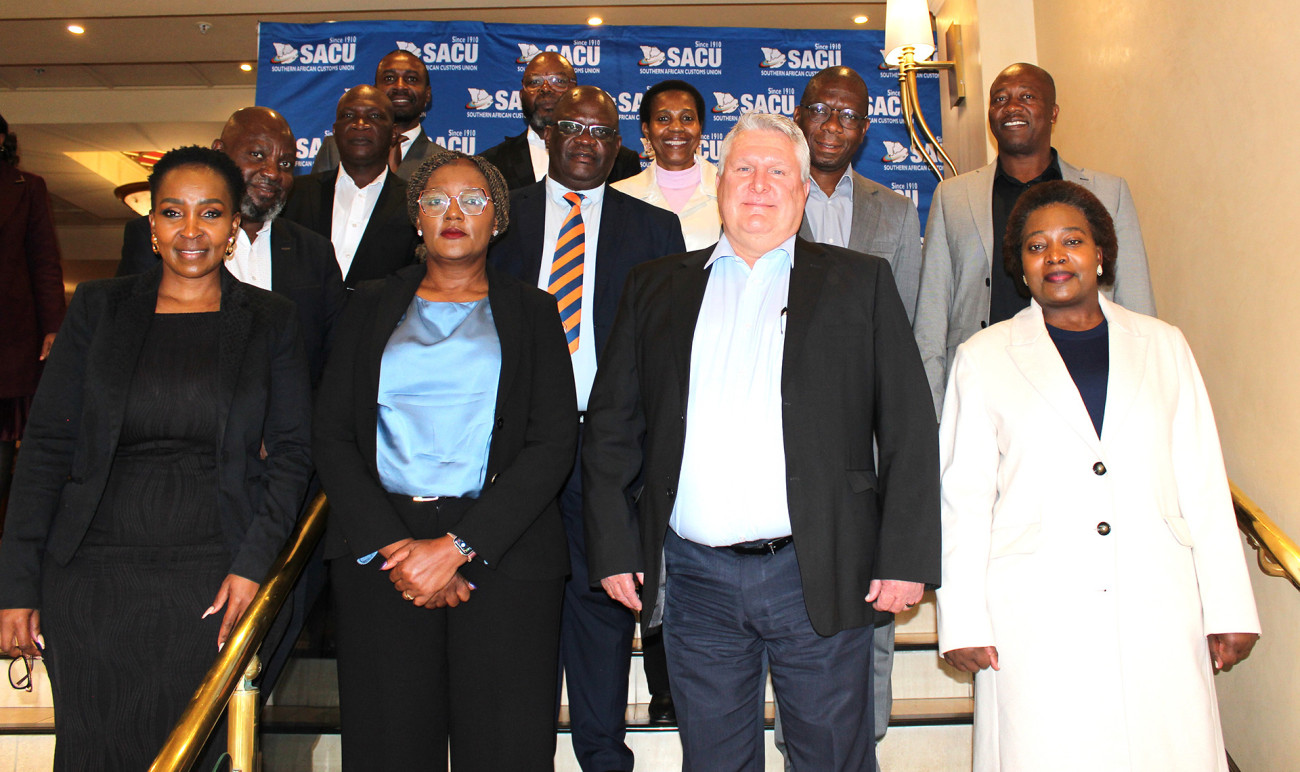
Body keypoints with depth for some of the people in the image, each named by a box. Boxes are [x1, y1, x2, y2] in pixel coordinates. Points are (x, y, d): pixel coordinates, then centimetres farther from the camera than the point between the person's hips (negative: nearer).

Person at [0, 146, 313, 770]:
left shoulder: (271, 321, 4)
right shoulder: (99, 308, 5)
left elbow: (290, 451, 2)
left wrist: (253, 561, -9)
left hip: (209, 576, -1)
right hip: (90, 573, 1)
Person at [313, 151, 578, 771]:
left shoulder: (531, 311, 10)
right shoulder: (371, 307, 14)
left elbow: (554, 443, -1)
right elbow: (332, 436, 7)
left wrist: (457, 547, -11)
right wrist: (388, 545, -8)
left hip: (504, 550, -1)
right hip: (379, 544, 1)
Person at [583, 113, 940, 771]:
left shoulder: (861, 283, 6)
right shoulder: (655, 287, 10)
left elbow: (909, 430, 1)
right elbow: (611, 427, 9)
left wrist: (905, 559, -6)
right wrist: (615, 550, 2)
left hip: (821, 575, -1)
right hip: (694, 575, 2)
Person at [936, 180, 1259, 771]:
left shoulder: (1163, 345, 13)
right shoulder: (984, 357, 7)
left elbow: (1203, 484, 11)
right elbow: (963, 496, 4)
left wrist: (1230, 609, 5)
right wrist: (963, 621, -2)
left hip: (1157, 611, 2)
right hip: (1035, 617, -2)